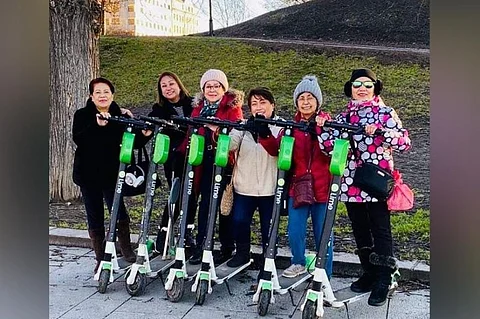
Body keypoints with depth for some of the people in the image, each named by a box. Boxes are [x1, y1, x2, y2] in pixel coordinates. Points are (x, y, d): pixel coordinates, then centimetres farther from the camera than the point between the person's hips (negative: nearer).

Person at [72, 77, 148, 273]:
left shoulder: (121, 116, 2)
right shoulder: (82, 115, 1)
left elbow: (134, 143, -2)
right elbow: (78, 139, -17)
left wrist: (144, 134, -22)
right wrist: (97, 126, -30)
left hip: (112, 173, 0)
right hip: (89, 174, 1)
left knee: (119, 211, -10)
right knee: (94, 217, 7)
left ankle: (126, 249, 14)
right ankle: (100, 258, 20)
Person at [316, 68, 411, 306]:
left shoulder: (385, 113, 0)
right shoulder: (343, 116, 12)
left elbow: (405, 142, -11)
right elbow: (330, 146, 5)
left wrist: (380, 132, -25)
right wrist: (322, 129, -11)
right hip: (351, 184, 5)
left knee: (380, 231, -1)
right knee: (360, 232, 14)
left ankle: (382, 282, 6)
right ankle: (369, 274, 28)